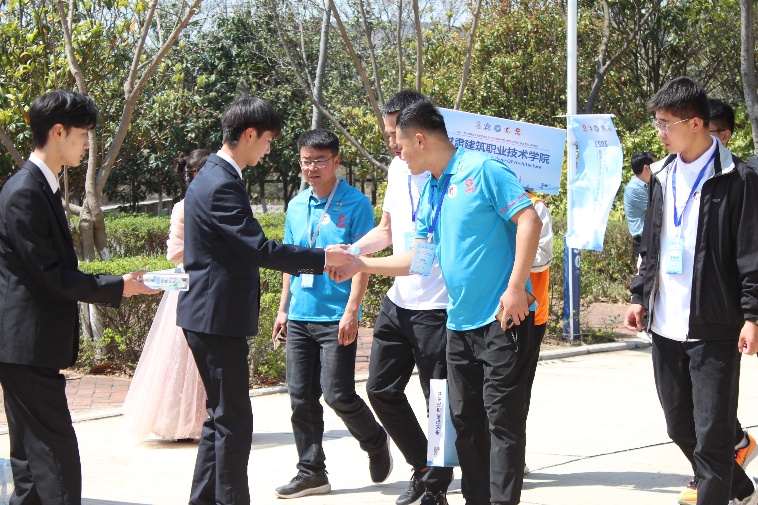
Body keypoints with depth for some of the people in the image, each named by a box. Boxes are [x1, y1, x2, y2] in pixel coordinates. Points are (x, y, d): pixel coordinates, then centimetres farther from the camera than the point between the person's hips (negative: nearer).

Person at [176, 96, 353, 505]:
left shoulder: (214, 176, 14)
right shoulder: (222, 185, -19)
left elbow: (246, 249, 20)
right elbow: (260, 249, -23)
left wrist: (304, 262, 17)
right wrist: (322, 258, -14)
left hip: (209, 316, 11)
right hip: (218, 318, -11)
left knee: (222, 416, 17)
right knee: (233, 420, -4)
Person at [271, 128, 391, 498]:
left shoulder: (355, 204, -6)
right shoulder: (296, 206, 11)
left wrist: (351, 311, -17)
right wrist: (283, 308, 14)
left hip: (335, 318, -6)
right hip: (299, 316, 6)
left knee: (338, 394, -6)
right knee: (301, 397, 5)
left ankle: (376, 444, 20)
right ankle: (311, 472, 14)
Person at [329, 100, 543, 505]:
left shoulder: (482, 171, -10)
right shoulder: (429, 193, 15)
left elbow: (529, 221, -16)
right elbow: (421, 258, 20)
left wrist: (516, 287, -21)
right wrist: (361, 265, 16)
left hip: (503, 319, -9)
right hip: (461, 323, 9)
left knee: (503, 418, -6)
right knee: (465, 418, 12)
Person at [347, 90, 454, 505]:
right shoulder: (396, 168, 10)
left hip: (437, 307, -8)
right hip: (399, 301, 8)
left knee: (441, 402, 2)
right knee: (381, 389, 14)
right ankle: (422, 467, 30)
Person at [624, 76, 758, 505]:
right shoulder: (663, 177, 13)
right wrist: (641, 297, 15)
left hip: (713, 327, -7)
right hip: (666, 325, 7)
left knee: (711, 433, -5)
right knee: (681, 426, 14)